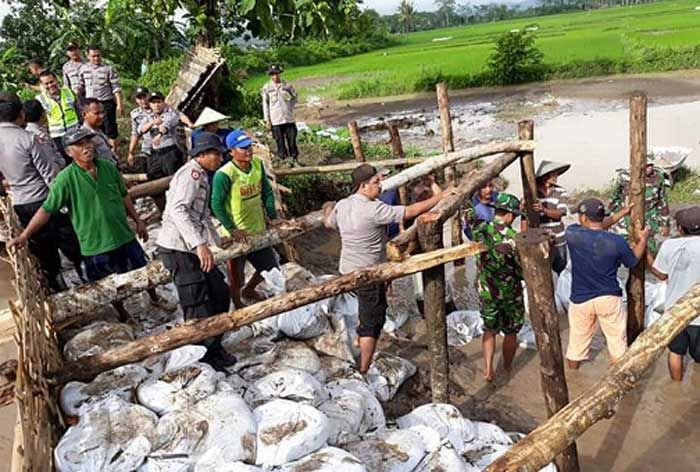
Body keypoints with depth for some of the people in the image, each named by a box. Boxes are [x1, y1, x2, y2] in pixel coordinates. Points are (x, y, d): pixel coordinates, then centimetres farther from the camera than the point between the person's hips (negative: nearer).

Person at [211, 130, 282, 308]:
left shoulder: (258, 163, -4)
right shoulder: (224, 175, -23)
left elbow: (267, 192, 6)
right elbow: (217, 205, -19)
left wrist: (273, 217, 2)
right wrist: (232, 229, -21)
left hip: (258, 229, 6)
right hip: (236, 234, -6)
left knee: (270, 266, 20)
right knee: (236, 274, 11)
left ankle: (249, 290, 47)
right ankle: (237, 303, 39)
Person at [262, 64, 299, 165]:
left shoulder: (287, 85, 1)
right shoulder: (266, 88, -1)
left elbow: (295, 96, 17)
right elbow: (265, 104, 2)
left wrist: (290, 107, 5)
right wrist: (267, 119, -1)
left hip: (289, 118, 1)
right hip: (276, 120, -1)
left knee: (292, 138, 5)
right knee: (280, 141, 3)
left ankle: (294, 158, 17)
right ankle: (283, 159, 13)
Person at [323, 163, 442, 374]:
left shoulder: (342, 205, 0)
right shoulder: (373, 209, -23)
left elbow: (329, 224, 21)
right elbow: (411, 211, -22)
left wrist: (327, 210, 44)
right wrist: (439, 198, -12)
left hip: (348, 270, 8)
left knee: (367, 311, 28)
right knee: (372, 321, 4)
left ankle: (359, 348, 41)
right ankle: (363, 371, 11)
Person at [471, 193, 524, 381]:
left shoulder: (479, 230, -10)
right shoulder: (513, 237, -22)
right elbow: (523, 270, -15)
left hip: (486, 290, 4)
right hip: (510, 293, -3)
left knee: (489, 329, 19)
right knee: (511, 332, 17)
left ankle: (488, 369, 10)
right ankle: (507, 367, 33)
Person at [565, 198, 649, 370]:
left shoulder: (572, 234, -14)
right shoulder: (617, 241, -14)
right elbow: (633, 261, 6)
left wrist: (621, 214, 14)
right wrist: (643, 239, 21)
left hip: (580, 299, 1)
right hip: (610, 298, -1)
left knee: (577, 343, 16)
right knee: (617, 341, 16)